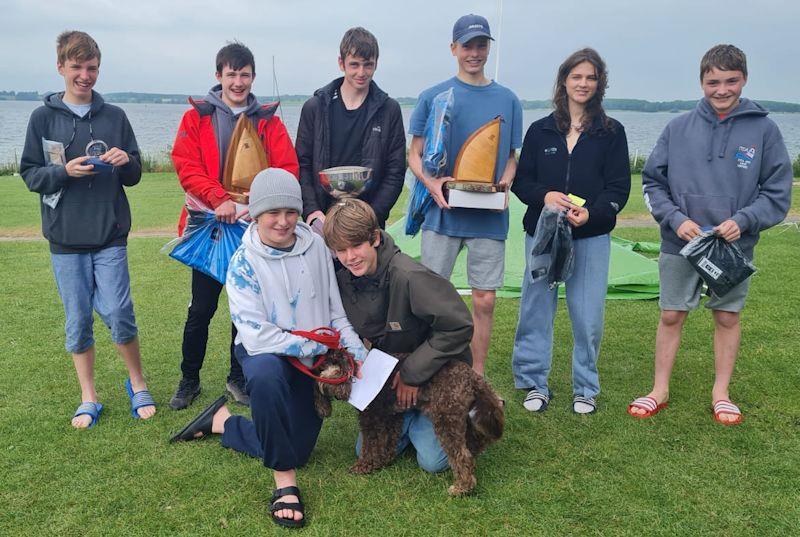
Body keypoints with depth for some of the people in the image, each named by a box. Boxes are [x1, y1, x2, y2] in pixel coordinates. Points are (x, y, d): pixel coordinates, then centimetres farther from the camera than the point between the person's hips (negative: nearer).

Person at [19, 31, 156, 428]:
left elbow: (134, 176, 10)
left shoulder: (114, 116, 6)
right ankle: (89, 399, 20)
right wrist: (64, 172, -16)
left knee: (118, 313, -6)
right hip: (65, 238, 0)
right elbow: (29, 174, 3)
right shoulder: (43, 118, 3)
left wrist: (127, 162, -12)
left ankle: (137, 384, 17)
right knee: (78, 319, 6)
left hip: (110, 235, 0)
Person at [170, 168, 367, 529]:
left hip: (314, 359, 4)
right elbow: (257, 337, -24)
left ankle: (221, 421, 29)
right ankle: (284, 481, -24)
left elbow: (336, 309, -1)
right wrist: (316, 346, -22)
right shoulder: (243, 263, -18)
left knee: (296, 452, 5)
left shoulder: (315, 246, -9)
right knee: (265, 374, -42)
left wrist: (358, 353, -12)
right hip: (264, 351, -4)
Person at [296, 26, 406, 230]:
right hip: (322, 217, 0)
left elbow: (395, 172, 2)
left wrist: (372, 216, -8)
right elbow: (302, 165, 5)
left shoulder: (389, 110, 4)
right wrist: (311, 210, -8)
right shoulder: (315, 107, 5)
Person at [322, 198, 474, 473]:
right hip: (390, 372, 6)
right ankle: (413, 417, 25)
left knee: (433, 460, -10)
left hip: (437, 370, -6)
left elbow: (458, 326, -31)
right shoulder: (343, 280, -11)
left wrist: (412, 374, -25)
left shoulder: (409, 276, -32)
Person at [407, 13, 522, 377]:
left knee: (484, 300, 5)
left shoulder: (507, 100, 9)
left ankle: (477, 377, 20)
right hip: (442, 212, -1)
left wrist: (504, 184, -6)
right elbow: (415, 155, 5)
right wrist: (431, 183, -14)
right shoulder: (433, 97, 4)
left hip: (489, 217, 2)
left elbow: (511, 157, 15)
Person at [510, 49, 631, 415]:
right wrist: (544, 196, -15)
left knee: (588, 315, 2)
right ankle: (534, 382, 19)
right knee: (536, 309, 4)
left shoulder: (611, 133, 5)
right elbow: (520, 181, 6)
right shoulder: (540, 131, 8)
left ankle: (585, 388, 18)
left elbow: (619, 188, 0)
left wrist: (591, 212, -19)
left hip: (592, 237, -1)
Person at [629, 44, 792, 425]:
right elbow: (652, 182, 4)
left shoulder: (763, 129, -3)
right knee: (671, 316, 8)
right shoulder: (678, 127, -1)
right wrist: (676, 219, -11)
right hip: (679, 245, 0)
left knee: (727, 318, 11)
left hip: (735, 247, 0)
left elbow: (777, 192, 0)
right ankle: (659, 391, 23)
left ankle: (721, 394, 27)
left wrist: (743, 221, -17)